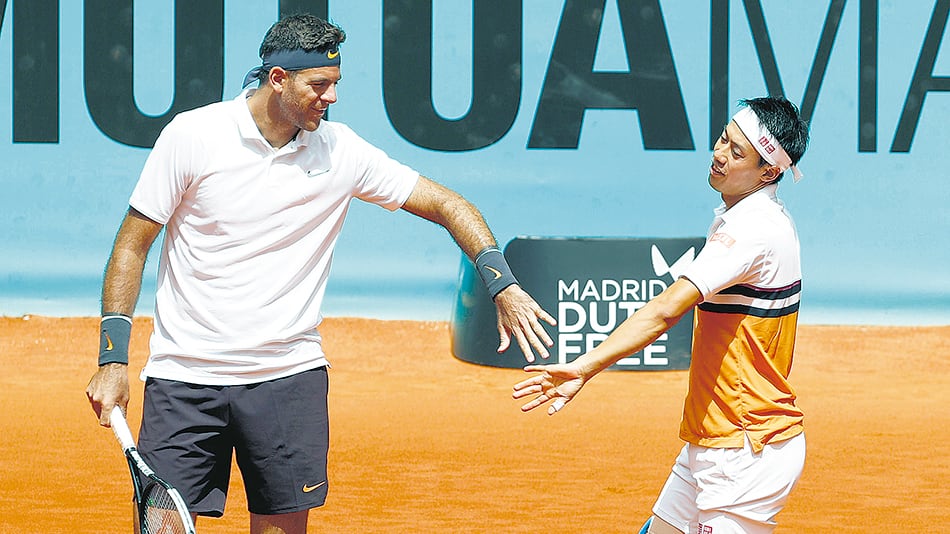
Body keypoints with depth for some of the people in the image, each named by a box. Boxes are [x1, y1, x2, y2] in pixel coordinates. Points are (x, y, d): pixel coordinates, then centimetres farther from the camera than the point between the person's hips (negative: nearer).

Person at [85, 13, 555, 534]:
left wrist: (504, 286, -8)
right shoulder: (192, 136, -7)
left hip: (290, 376, 2)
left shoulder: (340, 151, 0)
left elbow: (448, 205, 6)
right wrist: (113, 359, -8)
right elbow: (132, 245, -1)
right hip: (184, 375, -2)